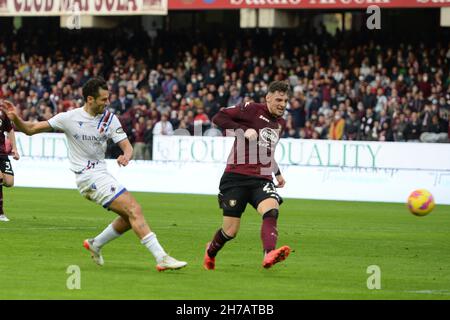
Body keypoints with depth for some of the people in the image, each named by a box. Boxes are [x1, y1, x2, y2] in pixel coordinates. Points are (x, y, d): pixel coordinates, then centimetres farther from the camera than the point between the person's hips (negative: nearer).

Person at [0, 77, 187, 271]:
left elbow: (126, 145, -1)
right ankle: (161, 258, -21)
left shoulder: (109, 118, 4)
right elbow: (30, 129, -3)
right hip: (88, 175, -7)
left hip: (101, 174, 7)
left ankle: (95, 244, 25)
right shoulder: (69, 118, -8)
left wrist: (126, 156, -24)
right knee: (134, 210, -17)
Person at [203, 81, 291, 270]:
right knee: (230, 231, 0)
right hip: (236, 176, -5)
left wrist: (277, 173, 26)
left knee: (272, 210, -28)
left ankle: (269, 255, -48)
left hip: (262, 180, 5)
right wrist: (243, 130, -20)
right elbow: (218, 118, -10)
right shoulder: (252, 110, -3)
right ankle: (211, 251, 33)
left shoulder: (280, 123, 19)